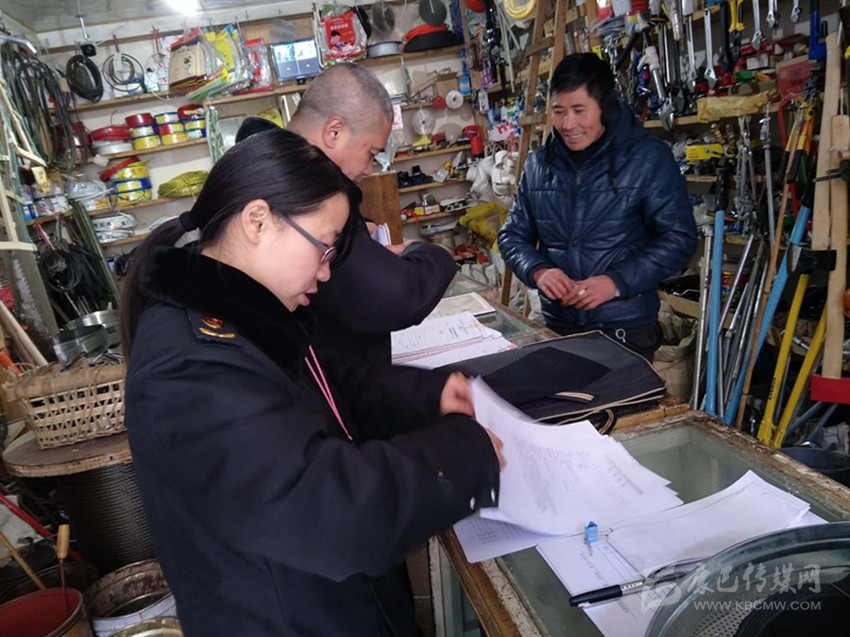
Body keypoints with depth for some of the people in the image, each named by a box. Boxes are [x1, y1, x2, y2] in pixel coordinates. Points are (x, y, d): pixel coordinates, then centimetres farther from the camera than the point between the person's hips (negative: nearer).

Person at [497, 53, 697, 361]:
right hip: (557, 326, 3)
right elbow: (513, 235, 10)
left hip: (627, 328, -3)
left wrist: (618, 281, -19)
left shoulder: (649, 159, -6)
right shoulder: (538, 164, 5)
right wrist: (538, 271, -11)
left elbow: (679, 238, -7)